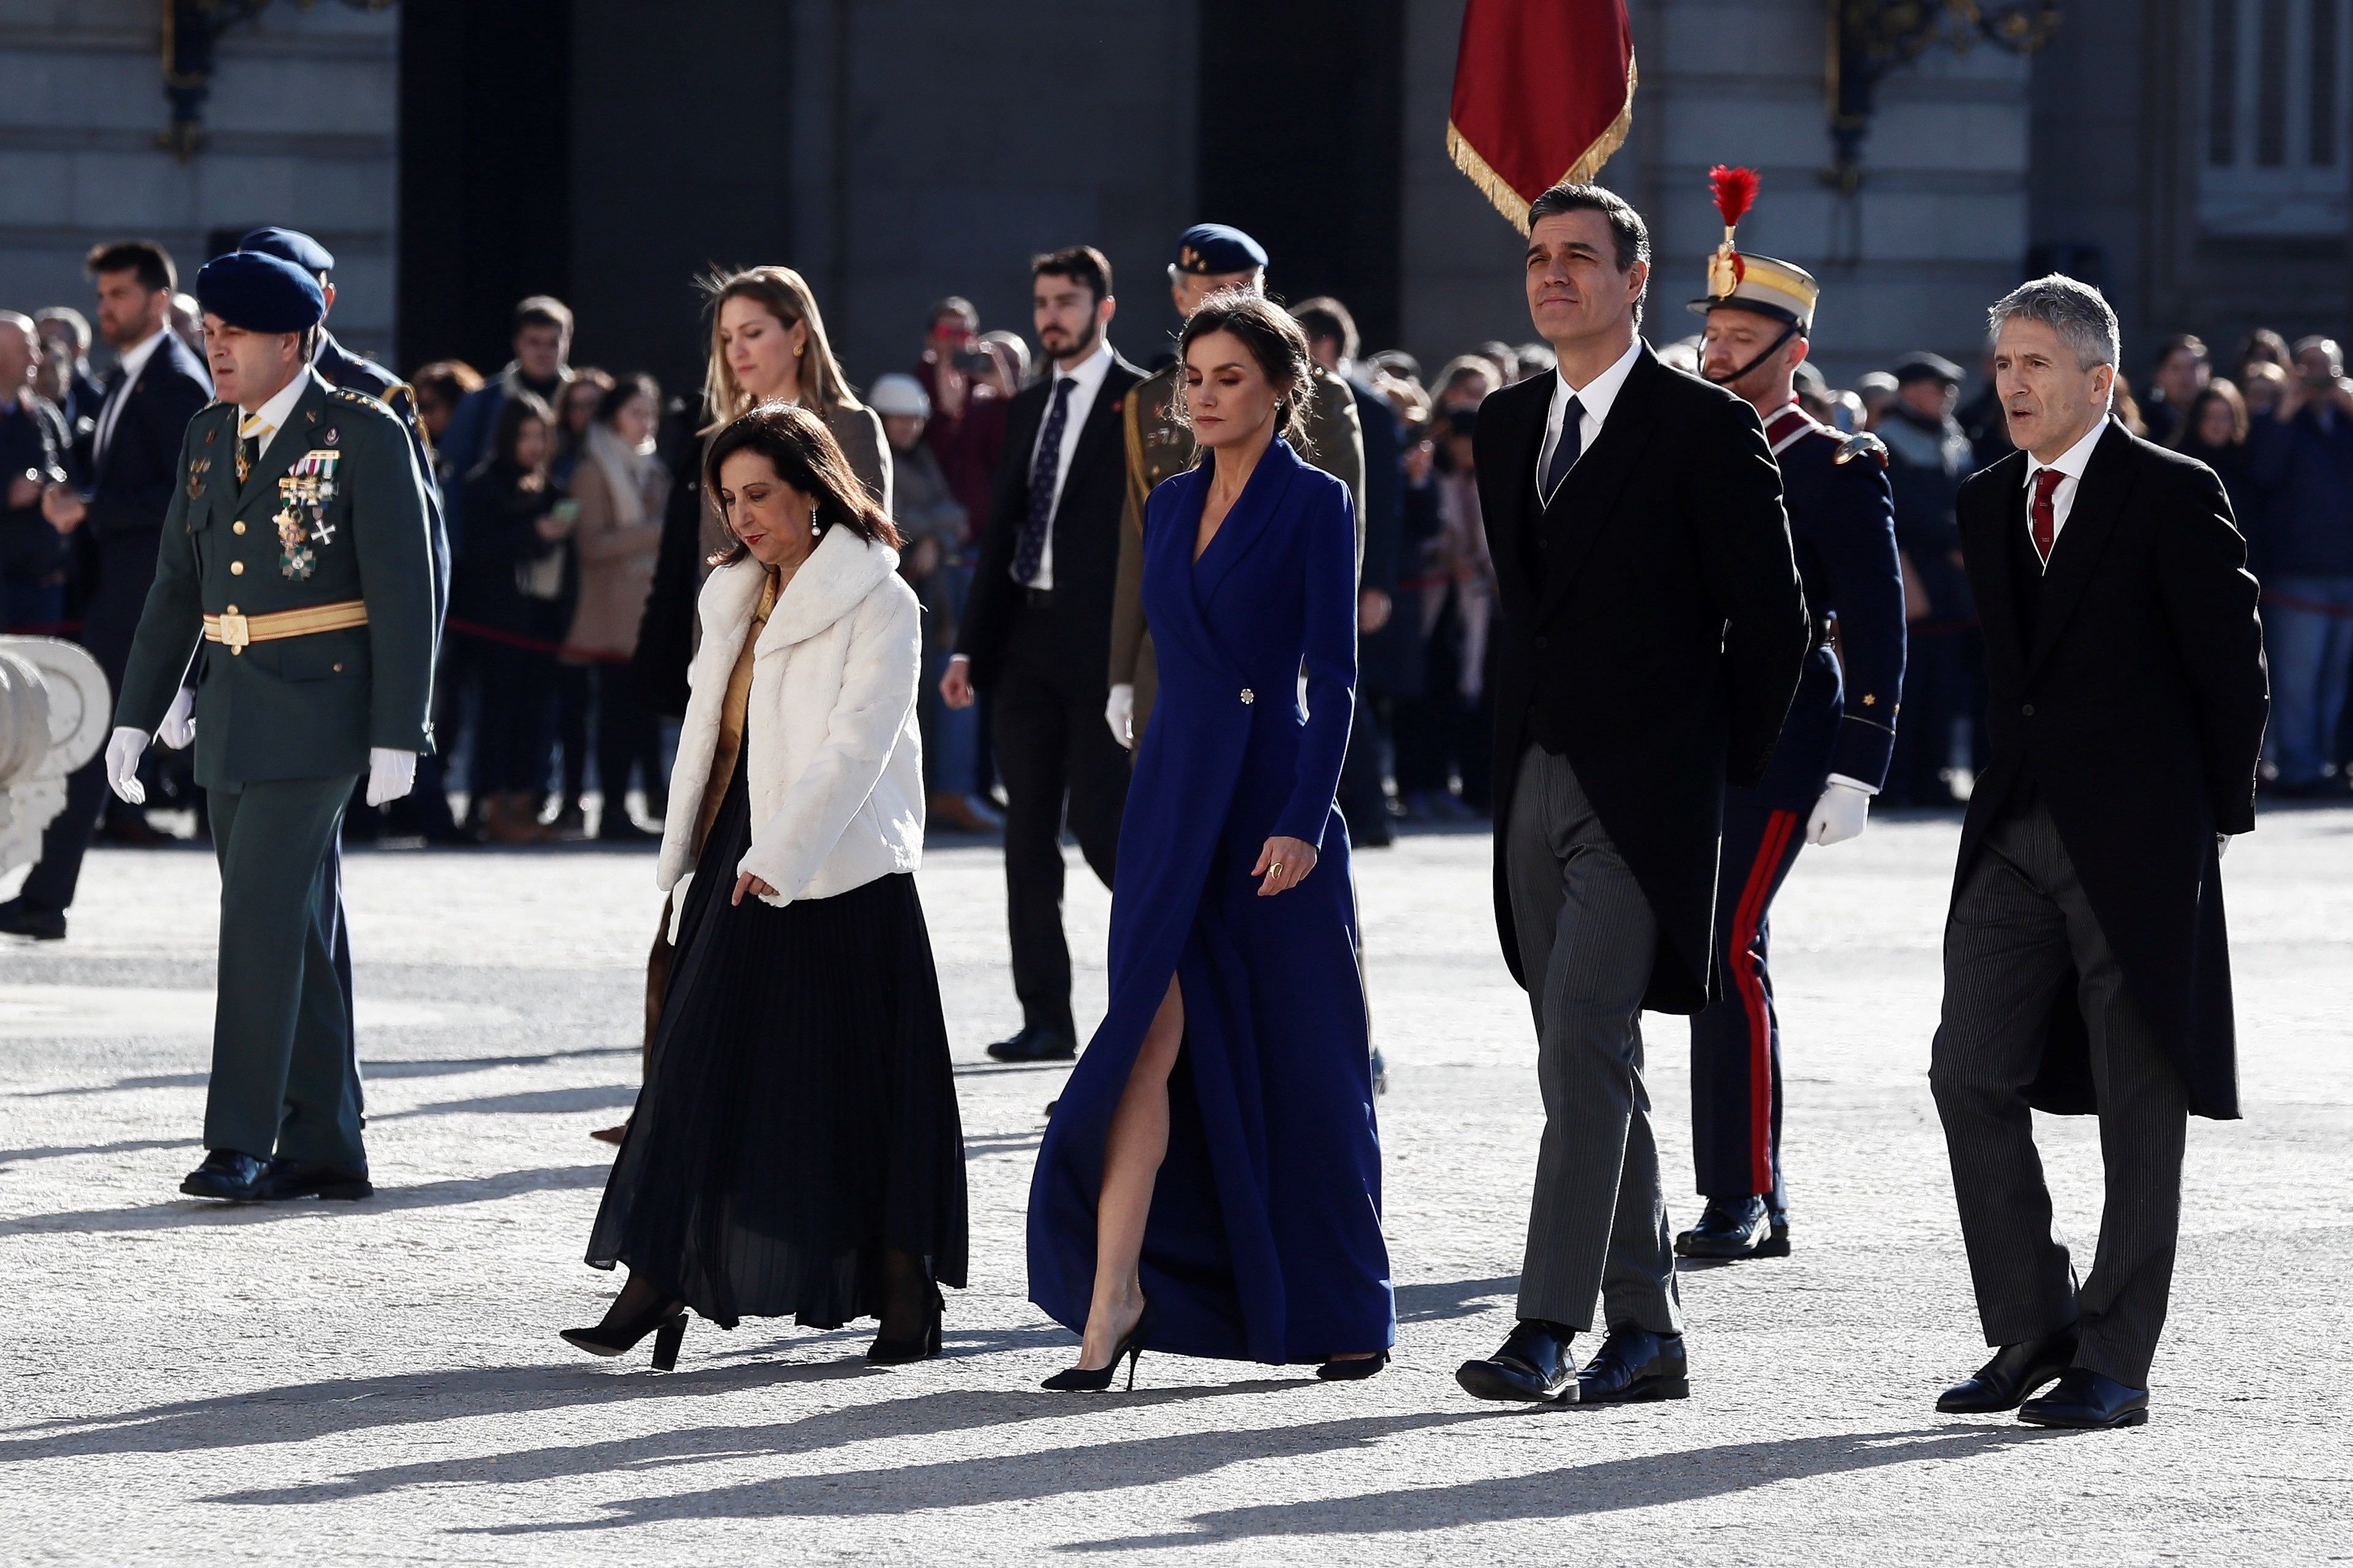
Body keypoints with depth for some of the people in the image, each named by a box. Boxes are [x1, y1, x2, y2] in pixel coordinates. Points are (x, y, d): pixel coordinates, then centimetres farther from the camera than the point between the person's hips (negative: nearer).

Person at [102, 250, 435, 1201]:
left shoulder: (365, 436, -8)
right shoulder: (208, 438, 11)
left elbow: (405, 589, -10)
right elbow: (176, 585, 17)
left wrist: (397, 734, -14)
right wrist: (136, 716, 13)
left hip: (318, 707, -7)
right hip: (232, 710, 7)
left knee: (264, 911, -14)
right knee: (298, 927, 10)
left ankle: (242, 1141, -13)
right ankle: (323, 1148, 14)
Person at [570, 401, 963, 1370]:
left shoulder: (879, 603, -7)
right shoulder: (733, 597, 16)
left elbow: (856, 741, -16)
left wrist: (779, 856, -23)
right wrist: (684, 858, 13)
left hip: (839, 879, -7)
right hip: (739, 867, 7)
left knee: (862, 1081, -2)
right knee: (701, 1074, 1)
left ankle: (905, 1292, 7)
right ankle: (655, 1289, -3)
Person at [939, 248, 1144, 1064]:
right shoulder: (1028, 409, 17)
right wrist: (970, 647, 12)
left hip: (1102, 649, -7)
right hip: (1026, 644, 7)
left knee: (1099, 824, -10)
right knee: (1029, 838, 4)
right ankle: (1046, 1018, 7)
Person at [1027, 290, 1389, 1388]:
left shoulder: (1314, 504, -5)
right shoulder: (1172, 506, 13)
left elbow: (1334, 678, -10)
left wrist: (1303, 822, -18)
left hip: (1272, 801, -5)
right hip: (1172, 801, 5)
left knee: (1302, 1057, 3)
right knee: (1153, 1036, -7)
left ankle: (1348, 1314, 16)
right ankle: (1113, 1298, -14)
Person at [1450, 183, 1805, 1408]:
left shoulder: (1706, 428, -7)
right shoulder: (1508, 425, 13)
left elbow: (1772, 619, -5)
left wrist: (1724, 767, -2)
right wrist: (1519, 748, 16)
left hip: (1640, 796, -7)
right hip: (1536, 787, 7)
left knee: (1584, 1041, -17)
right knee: (1592, 1064, 9)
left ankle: (1549, 1328, -20)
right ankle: (1645, 1334, 15)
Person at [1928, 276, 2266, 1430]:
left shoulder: (2174, 498, -7)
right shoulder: (1987, 505, 12)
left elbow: (2232, 669, -4)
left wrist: (2212, 818, -1)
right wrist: (2003, 791, 13)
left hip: (2137, 846, -6)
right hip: (2015, 837, 6)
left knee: (2139, 1107, 0)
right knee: (1971, 1076, -1)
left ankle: (2115, 1365, 5)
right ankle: (2034, 1334, 10)